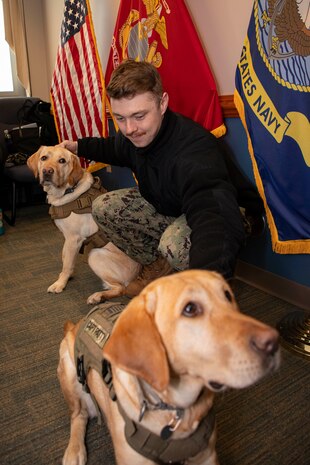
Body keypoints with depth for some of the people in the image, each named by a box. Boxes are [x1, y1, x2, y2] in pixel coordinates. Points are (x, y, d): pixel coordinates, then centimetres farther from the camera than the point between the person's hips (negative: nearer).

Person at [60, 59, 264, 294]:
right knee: (103, 208, -1)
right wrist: (79, 146, 16)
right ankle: (158, 265, 10)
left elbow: (214, 216, -56)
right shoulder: (133, 134, -12)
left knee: (175, 244, -40)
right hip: (167, 208, 8)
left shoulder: (195, 149, -38)